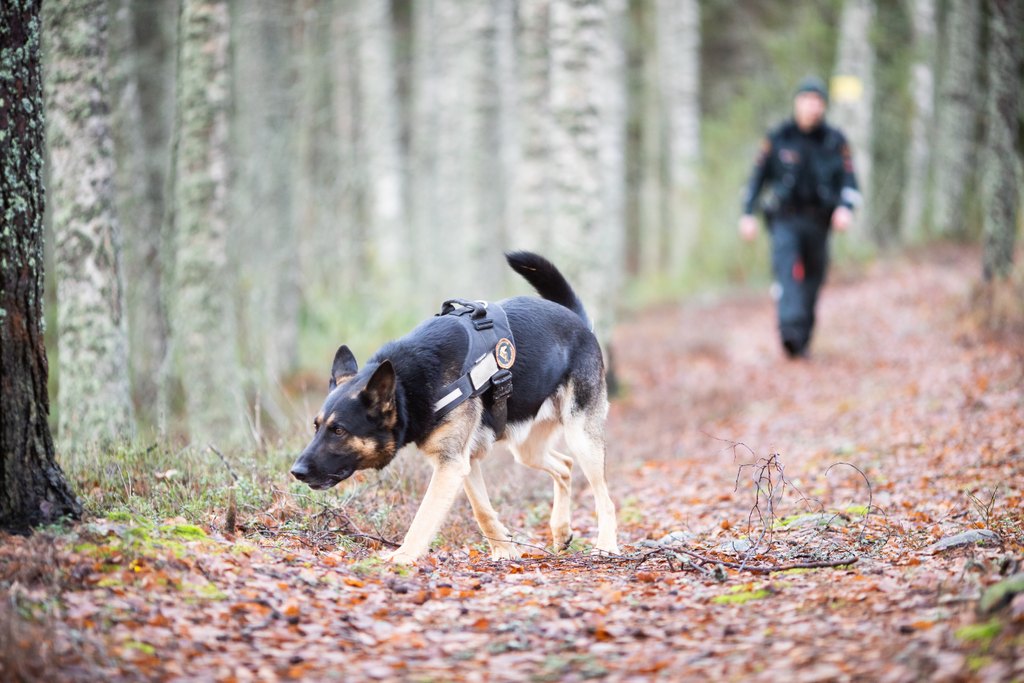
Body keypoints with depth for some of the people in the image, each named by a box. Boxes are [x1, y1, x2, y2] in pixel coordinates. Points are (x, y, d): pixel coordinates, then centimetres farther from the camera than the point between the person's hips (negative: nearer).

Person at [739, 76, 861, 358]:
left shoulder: (835, 141, 2)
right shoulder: (778, 138, 1)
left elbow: (849, 182, -2)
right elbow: (758, 176, 8)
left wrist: (846, 208, -22)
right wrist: (748, 214, 1)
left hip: (818, 222, 2)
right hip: (785, 220, -2)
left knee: (812, 282, 8)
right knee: (787, 270, -24)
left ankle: (802, 342, 21)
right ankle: (790, 330, -41)